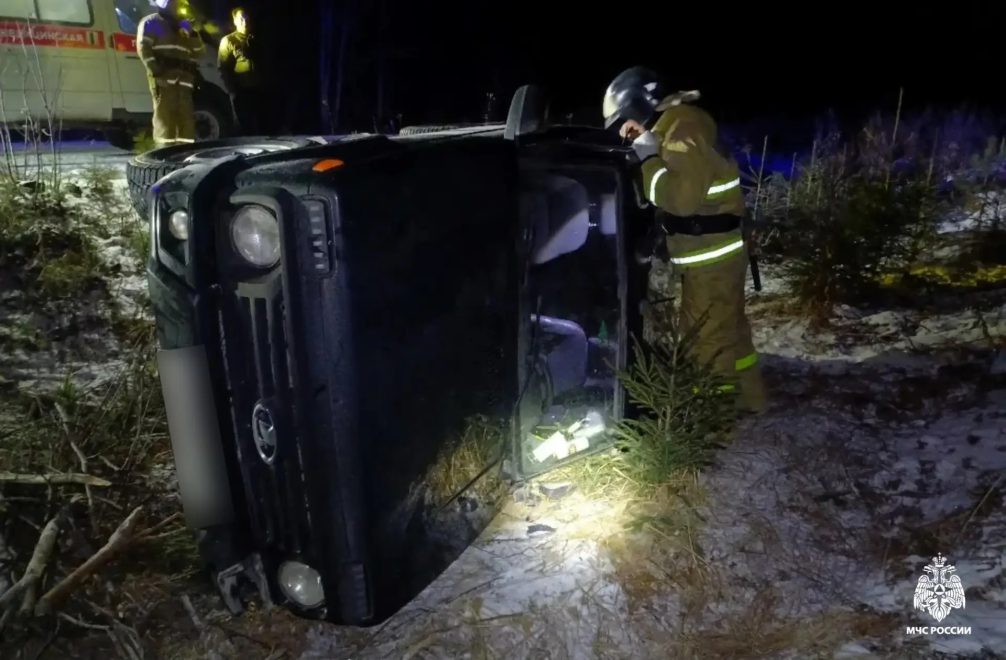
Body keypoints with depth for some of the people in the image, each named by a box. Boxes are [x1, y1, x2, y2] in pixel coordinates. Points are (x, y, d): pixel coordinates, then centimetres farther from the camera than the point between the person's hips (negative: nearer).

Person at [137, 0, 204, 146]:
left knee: (186, 117, 2)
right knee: (165, 116, -12)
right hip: (163, 78, -5)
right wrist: (156, 71, -15)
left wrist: (193, 35, 2)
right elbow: (144, 48, -2)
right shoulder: (151, 23, 10)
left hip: (184, 80, 5)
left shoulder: (184, 25, 27)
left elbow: (198, 51, 22)